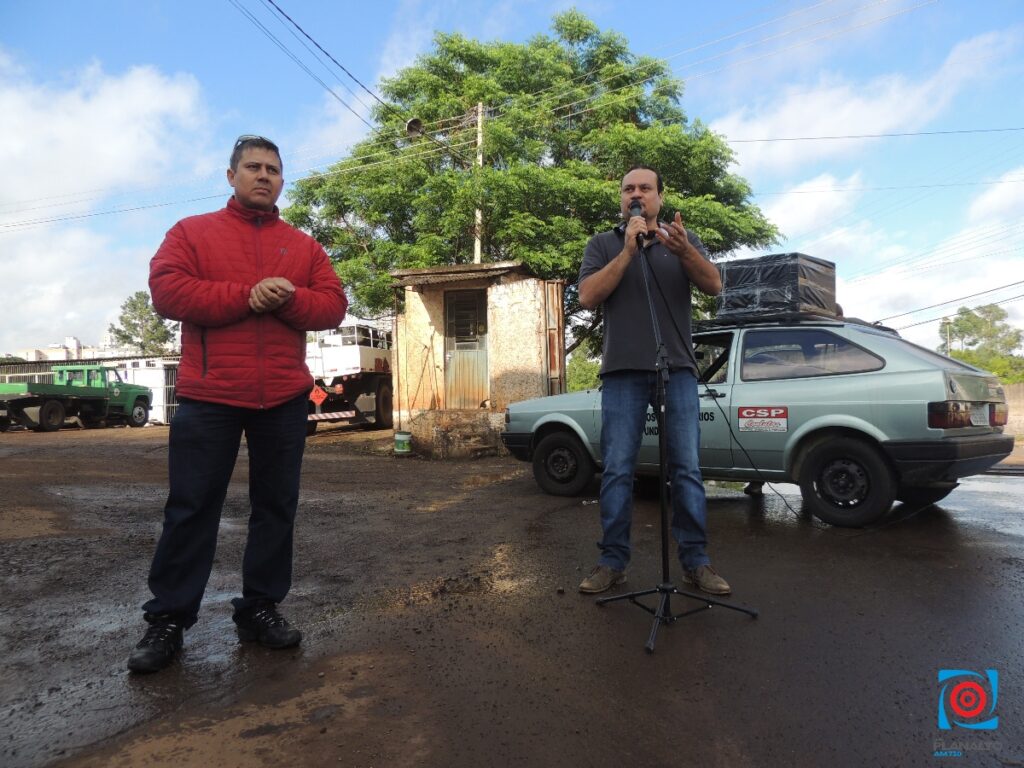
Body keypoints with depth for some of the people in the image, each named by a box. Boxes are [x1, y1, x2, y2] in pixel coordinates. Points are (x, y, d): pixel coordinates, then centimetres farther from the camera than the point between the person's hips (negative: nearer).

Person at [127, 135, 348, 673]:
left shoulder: (304, 246, 13)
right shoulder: (191, 232, 8)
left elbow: (334, 305, 4)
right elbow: (166, 290, -8)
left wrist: (287, 299, -15)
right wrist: (246, 296, -15)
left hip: (284, 398, 3)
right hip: (209, 396, -2)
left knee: (276, 506, 8)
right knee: (191, 508, 3)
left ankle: (261, 608, 22)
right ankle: (168, 619, 17)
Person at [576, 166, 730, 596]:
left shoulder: (683, 239, 14)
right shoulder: (603, 245, 11)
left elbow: (713, 285, -2)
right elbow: (588, 297, -4)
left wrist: (683, 250, -21)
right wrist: (627, 251, -13)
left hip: (678, 370, 1)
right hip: (623, 372, 0)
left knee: (687, 468, -1)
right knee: (617, 470, -1)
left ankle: (696, 562, 7)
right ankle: (613, 562, 7)